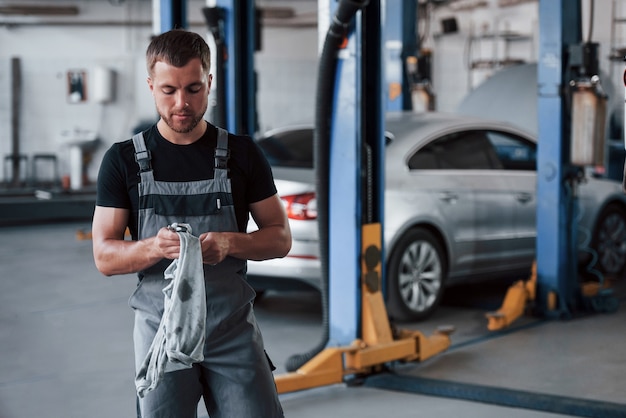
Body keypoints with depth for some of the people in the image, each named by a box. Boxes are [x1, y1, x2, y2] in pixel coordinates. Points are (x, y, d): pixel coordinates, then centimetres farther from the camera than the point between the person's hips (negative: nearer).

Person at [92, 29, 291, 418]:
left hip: (234, 328, 1)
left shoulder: (242, 153, 4)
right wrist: (155, 247, -22)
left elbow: (281, 238, 5)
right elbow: (105, 256, -1)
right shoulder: (124, 160, 1)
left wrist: (229, 243, -16)